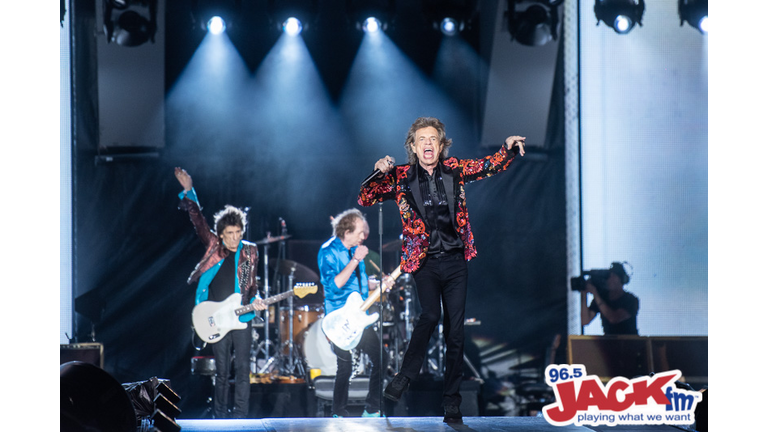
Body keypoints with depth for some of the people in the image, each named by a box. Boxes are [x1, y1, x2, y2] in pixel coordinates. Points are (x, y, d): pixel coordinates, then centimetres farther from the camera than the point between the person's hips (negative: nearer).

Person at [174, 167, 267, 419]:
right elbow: (197, 219, 4)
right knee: (222, 372, 3)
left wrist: (255, 300, -4)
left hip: (242, 317, 1)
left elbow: (251, 283, 14)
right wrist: (188, 192, 0)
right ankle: (220, 418, 11)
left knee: (243, 369, -2)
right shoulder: (213, 246, 4)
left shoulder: (250, 252, 8)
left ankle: (240, 417, 4)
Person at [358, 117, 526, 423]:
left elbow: (490, 166, 14)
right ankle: (405, 376, -10)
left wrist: (509, 148, -4)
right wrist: (380, 175, -16)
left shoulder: (454, 170, 7)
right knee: (430, 315, -27)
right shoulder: (401, 177, 1)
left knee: (455, 331, 2)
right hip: (425, 261, -3)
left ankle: (451, 401, 11)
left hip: (455, 260, 3)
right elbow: (364, 199, -1)